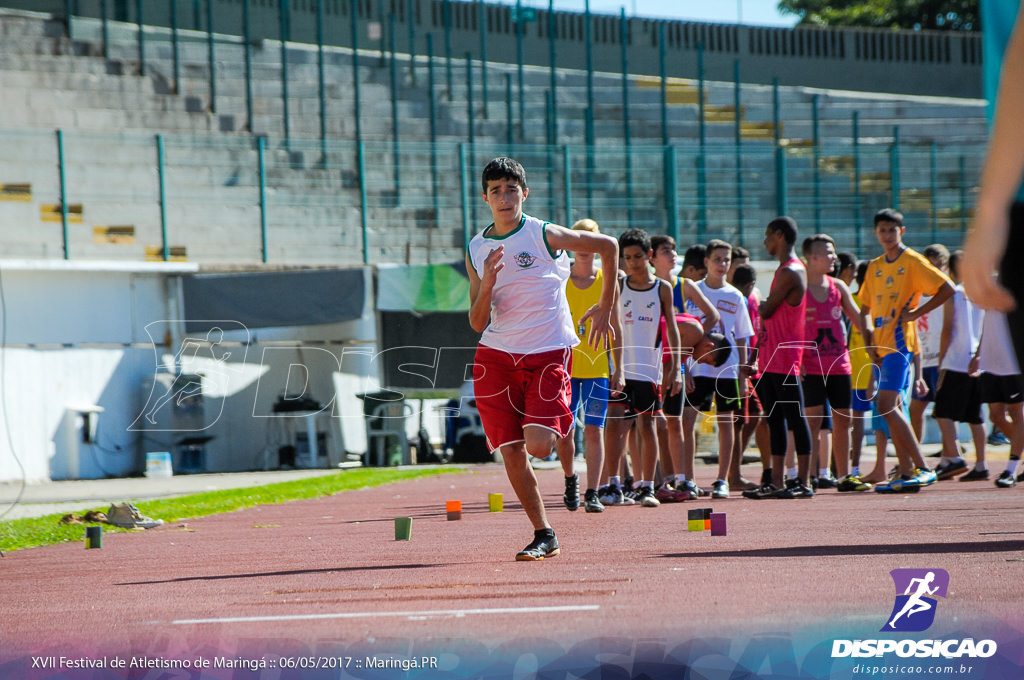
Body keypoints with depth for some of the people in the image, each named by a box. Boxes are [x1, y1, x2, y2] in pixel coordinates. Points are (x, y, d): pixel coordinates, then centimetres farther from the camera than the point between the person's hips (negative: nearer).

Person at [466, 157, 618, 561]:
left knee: (537, 446, -18)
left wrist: (605, 309, 3)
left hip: (548, 353, -4)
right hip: (497, 356, 4)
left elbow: (608, 246, 2)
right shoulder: (476, 250, 5)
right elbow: (478, 323, 4)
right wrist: (486, 285, -15)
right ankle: (544, 536, 10)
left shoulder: (544, 236, -7)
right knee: (511, 453, -2)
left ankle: (558, 428, 18)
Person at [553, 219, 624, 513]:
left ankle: (591, 493, -4)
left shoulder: (607, 281, 4)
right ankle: (570, 479, 26)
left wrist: (618, 368, 3)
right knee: (563, 431, 0)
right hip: (565, 366, 0)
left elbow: (616, 328, 7)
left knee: (594, 431, -6)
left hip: (597, 367, 0)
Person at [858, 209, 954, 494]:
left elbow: (947, 289, -11)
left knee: (887, 406, -17)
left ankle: (922, 468, -17)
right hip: (882, 346, 8)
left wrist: (917, 312, -13)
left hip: (901, 342, -8)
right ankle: (907, 472, 9)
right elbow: (865, 309, 21)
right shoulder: (875, 267, 16)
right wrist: (869, 341, 6)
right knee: (892, 408, 6)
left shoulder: (913, 262, -5)